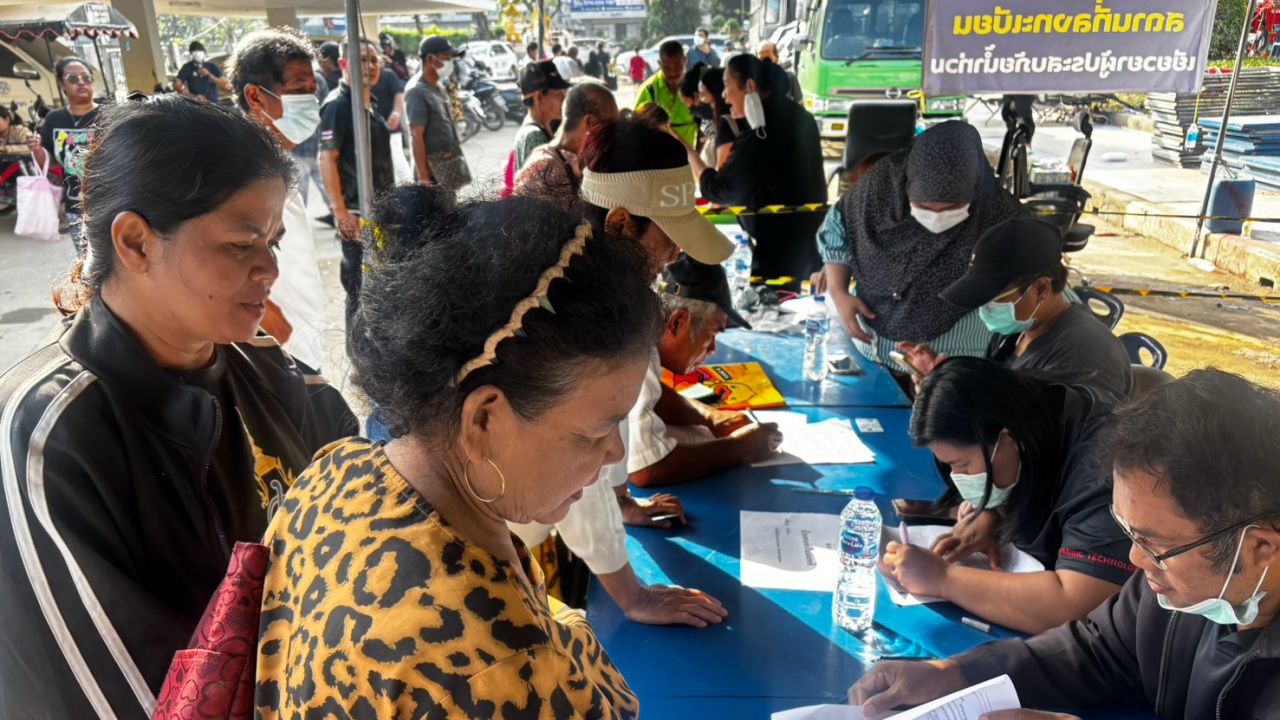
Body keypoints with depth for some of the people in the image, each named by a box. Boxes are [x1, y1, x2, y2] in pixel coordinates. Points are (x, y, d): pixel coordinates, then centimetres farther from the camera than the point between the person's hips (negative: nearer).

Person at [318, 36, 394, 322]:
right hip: (356, 214, -9)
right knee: (360, 287, -1)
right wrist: (341, 212, -24)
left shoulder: (370, 103, 12)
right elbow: (327, 159, -20)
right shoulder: (338, 105, -14)